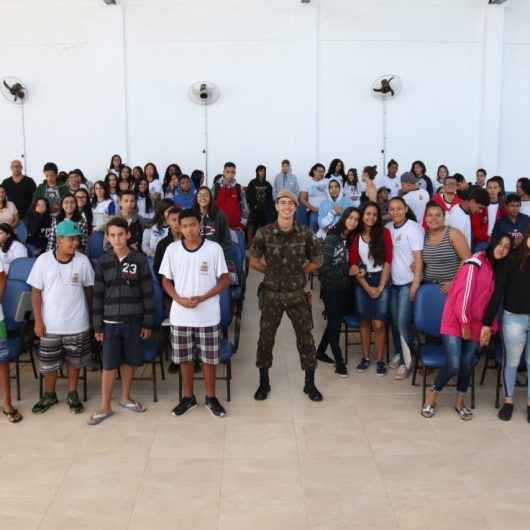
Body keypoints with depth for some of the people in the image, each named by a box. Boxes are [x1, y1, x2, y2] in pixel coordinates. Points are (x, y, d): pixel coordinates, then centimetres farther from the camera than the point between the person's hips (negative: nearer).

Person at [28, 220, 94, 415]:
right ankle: (49, 395, 33)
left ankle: (72, 394, 32)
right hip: (50, 324, 0)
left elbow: (88, 289, 4)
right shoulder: (43, 260, -9)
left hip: (77, 324, 0)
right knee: (49, 362, 12)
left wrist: (90, 314, 8)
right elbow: (36, 292, -4)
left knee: (74, 360, 13)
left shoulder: (83, 261, -8)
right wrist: (38, 320, -6)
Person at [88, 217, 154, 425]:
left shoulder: (139, 260, -4)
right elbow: (98, 295, 2)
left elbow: (148, 293, -1)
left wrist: (148, 323, -3)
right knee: (109, 364, 2)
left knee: (129, 361, 12)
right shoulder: (103, 262, -1)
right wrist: (97, 326, 0)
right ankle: (105, 406, 14)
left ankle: (125, 398, 31)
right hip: (110, 321, 0)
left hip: (134, 321, 0)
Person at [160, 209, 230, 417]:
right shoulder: (172, 249, -1)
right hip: (180, 315, 2)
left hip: (208, 315, -2)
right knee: (185, 358, 12)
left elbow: (224, 280, -4)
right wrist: (179, 299, -13)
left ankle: (211, 397, 25)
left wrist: (201, 298, -15)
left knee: (209, 358, 8)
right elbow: (166, 281, 5)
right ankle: (188, 397, 28)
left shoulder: (214, 248, -7)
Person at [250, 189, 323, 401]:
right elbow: (254, 261, 5)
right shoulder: (264, 233, -7)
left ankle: (310, 384, 22)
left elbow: (317, 261, 8)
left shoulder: (305, 234, -5)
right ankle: (264, 383, 25)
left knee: (305, 338, 5)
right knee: (265, 338, 8)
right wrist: (272, 271, 3)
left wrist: (298, 272, 3)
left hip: (297, 294, 0)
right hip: (271, 294, 0)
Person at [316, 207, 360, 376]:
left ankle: (321, 351, 32)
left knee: (335, 321, 14)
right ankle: (339, 361, 7)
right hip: (331, 287, -6)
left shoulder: (353, 239, 3)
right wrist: (347, 270, -15)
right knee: (334, 323, 0)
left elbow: (351, 263, 12)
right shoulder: (332, 238, -12)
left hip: (346, 287, 6)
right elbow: (324, 265, -16)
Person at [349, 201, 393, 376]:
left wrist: (380, 287, -11)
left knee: (378, 324, -6)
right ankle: (365, 357, 20)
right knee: (364, 321, 9)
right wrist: (368, 288, -8)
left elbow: (388, 261, -5)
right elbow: (353, 264, 0)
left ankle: (380, 360, 6)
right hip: (362, 283, 2)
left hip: (381, 281, -2)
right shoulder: (355, 236, 3)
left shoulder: (384, 233, -1)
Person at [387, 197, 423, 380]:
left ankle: (406, 362, 2)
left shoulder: (413, 228, -11)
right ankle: (399, 353, 30)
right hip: (394, 282, 6)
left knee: (403, 322, -8)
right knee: (395, 321, 13)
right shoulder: (388, 228, 5)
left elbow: (418, 258, -13)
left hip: (408, 282, -6)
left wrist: (415, 285, -16)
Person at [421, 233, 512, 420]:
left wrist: (491, 326, 4)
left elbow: (493, 300, 10)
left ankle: (460, 402, 25)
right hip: (455, 321, -6)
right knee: (453, 365, -13)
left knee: (467, 364, 6)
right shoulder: (476, 263, -13)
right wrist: (464, 323, -14)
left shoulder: (499, 269, 10)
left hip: (476, 324, 7)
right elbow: (464, 293, -16)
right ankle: (432, 396, 11)